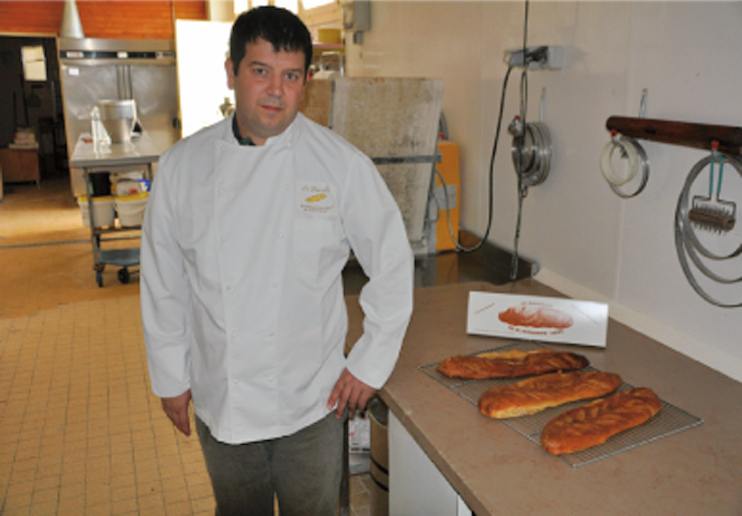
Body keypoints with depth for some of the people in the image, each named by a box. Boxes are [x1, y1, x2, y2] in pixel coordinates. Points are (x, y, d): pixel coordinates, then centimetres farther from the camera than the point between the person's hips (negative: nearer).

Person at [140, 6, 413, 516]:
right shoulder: (183, 166, -6)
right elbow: (164, 283, 2)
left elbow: (393, 264, -5)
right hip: (220, 399, 2)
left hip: (312, 397, -1)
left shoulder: (342, 163, -12)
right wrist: (170, 377, 5)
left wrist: (370, 364, -5)